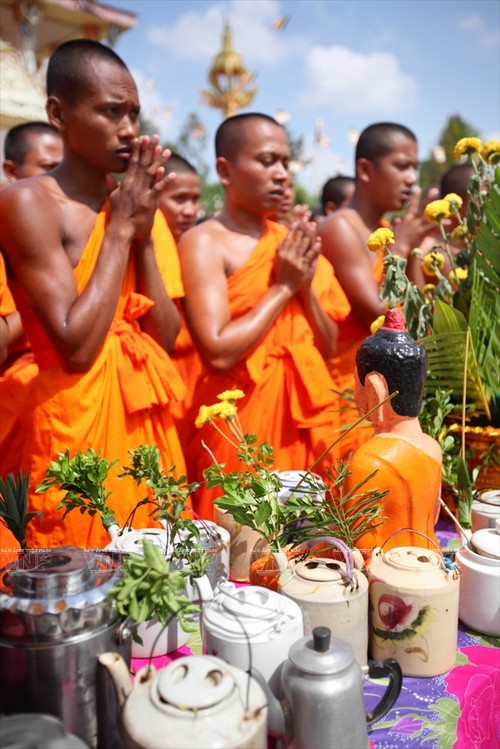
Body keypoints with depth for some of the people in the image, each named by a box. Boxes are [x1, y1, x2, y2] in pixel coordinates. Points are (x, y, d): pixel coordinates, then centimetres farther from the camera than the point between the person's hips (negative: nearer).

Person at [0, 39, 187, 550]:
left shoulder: (138, 207, 9)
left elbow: (166, 340, 4)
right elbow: (75, 346, -18)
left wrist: (144, 234, -4)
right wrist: (120, 230, -13)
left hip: (148, 424, 6)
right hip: (76, 426, -6)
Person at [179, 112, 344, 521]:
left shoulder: (291, 241, 11)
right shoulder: (205, 242, -8)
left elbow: (329, 348, 11)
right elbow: (218, 353, -20)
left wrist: (306, 286, -5)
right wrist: (283, 286, -12)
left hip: (308, 415, 6)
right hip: (243, 419, -6)